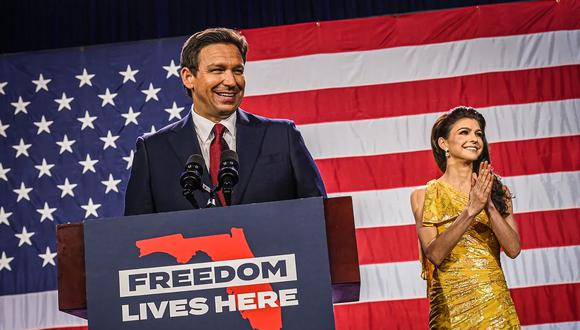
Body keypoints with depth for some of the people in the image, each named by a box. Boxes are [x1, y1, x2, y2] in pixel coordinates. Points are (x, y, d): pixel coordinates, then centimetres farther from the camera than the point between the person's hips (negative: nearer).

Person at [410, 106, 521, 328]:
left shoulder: (498, 191, 6)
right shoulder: (424, 195, -2)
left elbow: (513, 249, -4)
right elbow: (434, 254, -13)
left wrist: (489, 205, -17)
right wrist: (470, 210, -23)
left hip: (496, 302, 2)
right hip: (452, 304, -2)